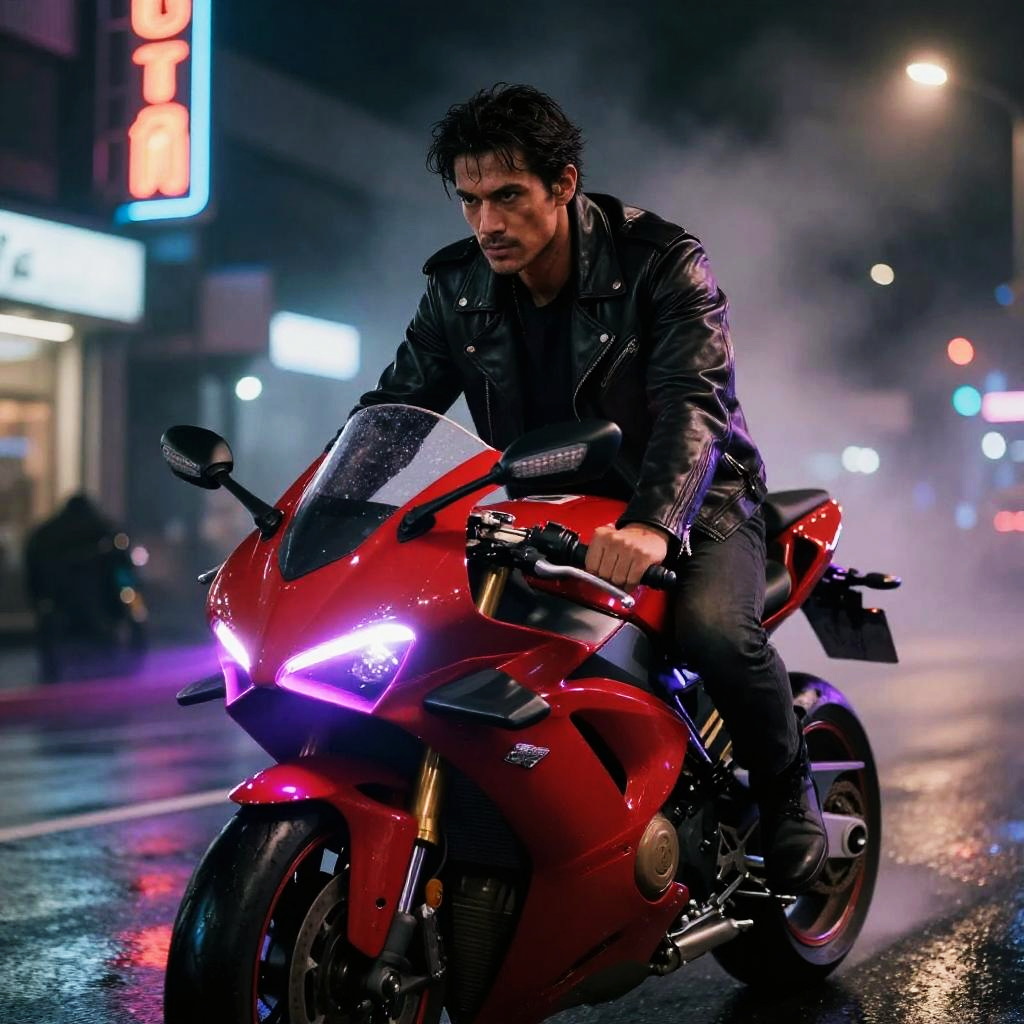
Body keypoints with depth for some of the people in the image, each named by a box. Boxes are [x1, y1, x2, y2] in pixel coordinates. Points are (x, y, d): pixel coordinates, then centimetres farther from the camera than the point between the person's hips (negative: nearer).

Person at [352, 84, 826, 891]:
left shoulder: (660, 262, -14)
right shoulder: (458, 288, 0)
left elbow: (695, 401, -28)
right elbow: (392, 408, 1)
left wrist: (653, 524, -47)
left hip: (691, 503, -4)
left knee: (714, 627, -34)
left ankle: (790, 795, -4)